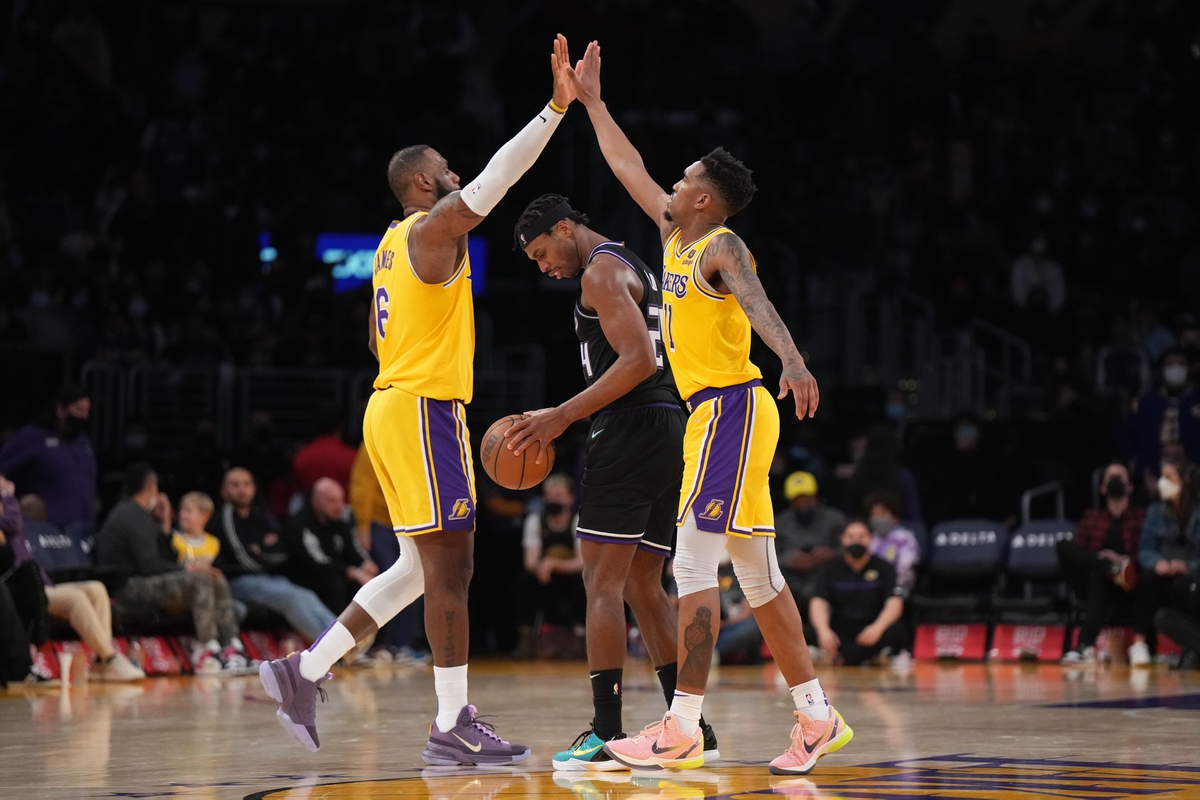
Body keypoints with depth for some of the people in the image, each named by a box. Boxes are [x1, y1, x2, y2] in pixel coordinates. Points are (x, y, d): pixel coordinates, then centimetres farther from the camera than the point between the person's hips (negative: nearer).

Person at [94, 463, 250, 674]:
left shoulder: (131, 512, 22)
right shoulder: (134, 516, -11)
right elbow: (149, 566, -20)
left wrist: (165, 523, 14)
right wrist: (188, 568, -15)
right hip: (127, 588, -11)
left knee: (217, 580, 1)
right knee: (199, 579, -28)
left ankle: (232, 647, -12)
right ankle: (208, 654, -31)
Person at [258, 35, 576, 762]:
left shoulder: (397, 241, 19)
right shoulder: (434, 230, -10)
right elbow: (496, 177, -23)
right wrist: (557, 108, -25)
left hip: (395, 404, 10)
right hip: (424, 410, -10)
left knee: (423, 567, 13)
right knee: (449, 568, -6)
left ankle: (306, 672, 11)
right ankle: (454, 728, -4)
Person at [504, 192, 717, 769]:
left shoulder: (602, 270, -7)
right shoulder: (637, 270, 24)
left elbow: (637, 360, -20)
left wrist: (564, 416, -19)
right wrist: (559, 418, 24)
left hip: (631, 431, -10)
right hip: (668, 429, 10)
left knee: (603, 582, -9)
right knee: (642, 586, 12)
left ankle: (606, 734, -13)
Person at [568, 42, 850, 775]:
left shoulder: (722, 249, -11)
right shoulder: (674, 233, 15)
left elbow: (758, 303, -30)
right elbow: (630, 169, 28)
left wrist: (794, 362, -48)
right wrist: (591, 100, 31)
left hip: (731, 409, -10)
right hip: (717, 413, 10)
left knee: (694, 564, -12)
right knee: (756, 574, 10)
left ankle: (683, 729, -13)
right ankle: (817, 717, 14)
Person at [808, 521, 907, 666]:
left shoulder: (883, 568, 2)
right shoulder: (832, 570, 6)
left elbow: (895, 604, -11)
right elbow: (818, 603, -8)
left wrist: (877, 628, -32)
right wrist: (824, 631, -30)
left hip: (871, 631, -1)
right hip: (841, 634, 1)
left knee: (895, 631, -33)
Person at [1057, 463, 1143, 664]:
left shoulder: (1142, 517, 16)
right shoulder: (1091, 517, 22)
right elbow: (1076, 552, 8)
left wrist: (1124, 560, -18)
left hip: (1126, 591, -2)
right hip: (1093, 587, 3)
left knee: (1097, 575, -38)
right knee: (1063, 545, -21)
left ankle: (1085, 645, -48)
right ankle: (1113, 570, -36)